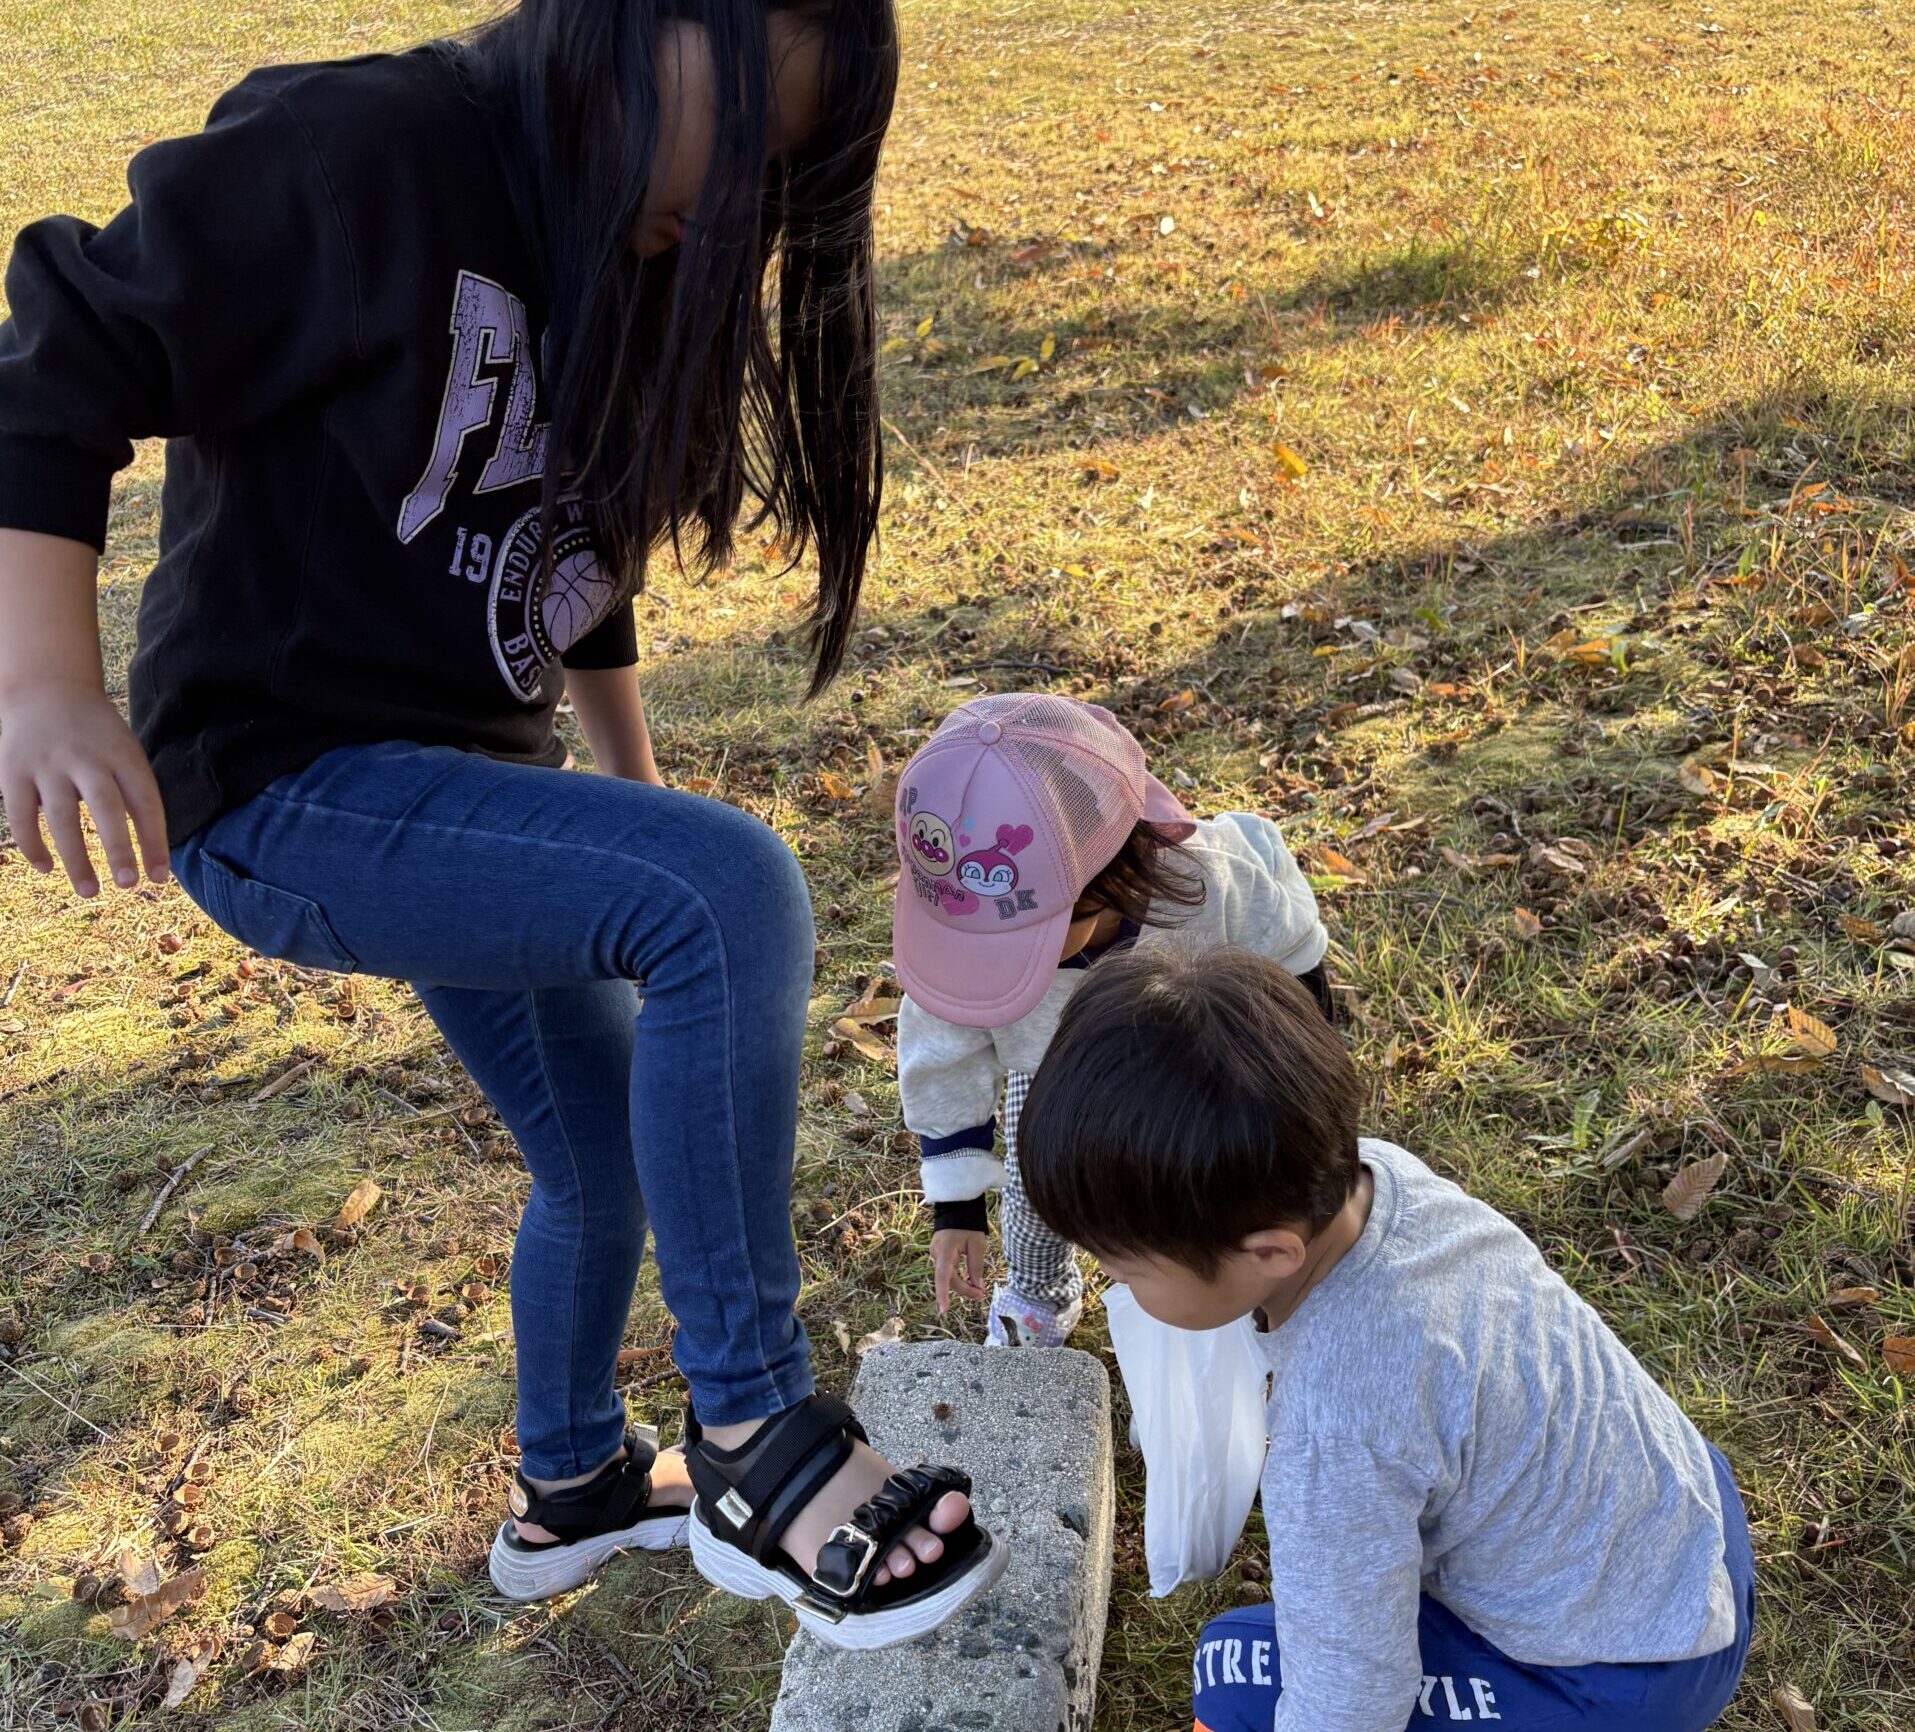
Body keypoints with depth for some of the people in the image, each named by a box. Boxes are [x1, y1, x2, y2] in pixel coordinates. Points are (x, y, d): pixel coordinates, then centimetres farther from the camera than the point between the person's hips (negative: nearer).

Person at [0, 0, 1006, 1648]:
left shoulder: (631, 268, 7)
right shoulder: (362, 154, -17)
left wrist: (636, 787, 23)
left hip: (473, 778, 9)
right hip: (289, 788, -9)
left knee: (609, 1154, 18)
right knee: (735, 894, -29)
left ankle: (570, 1486, 45)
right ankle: (756, 1438, -13)